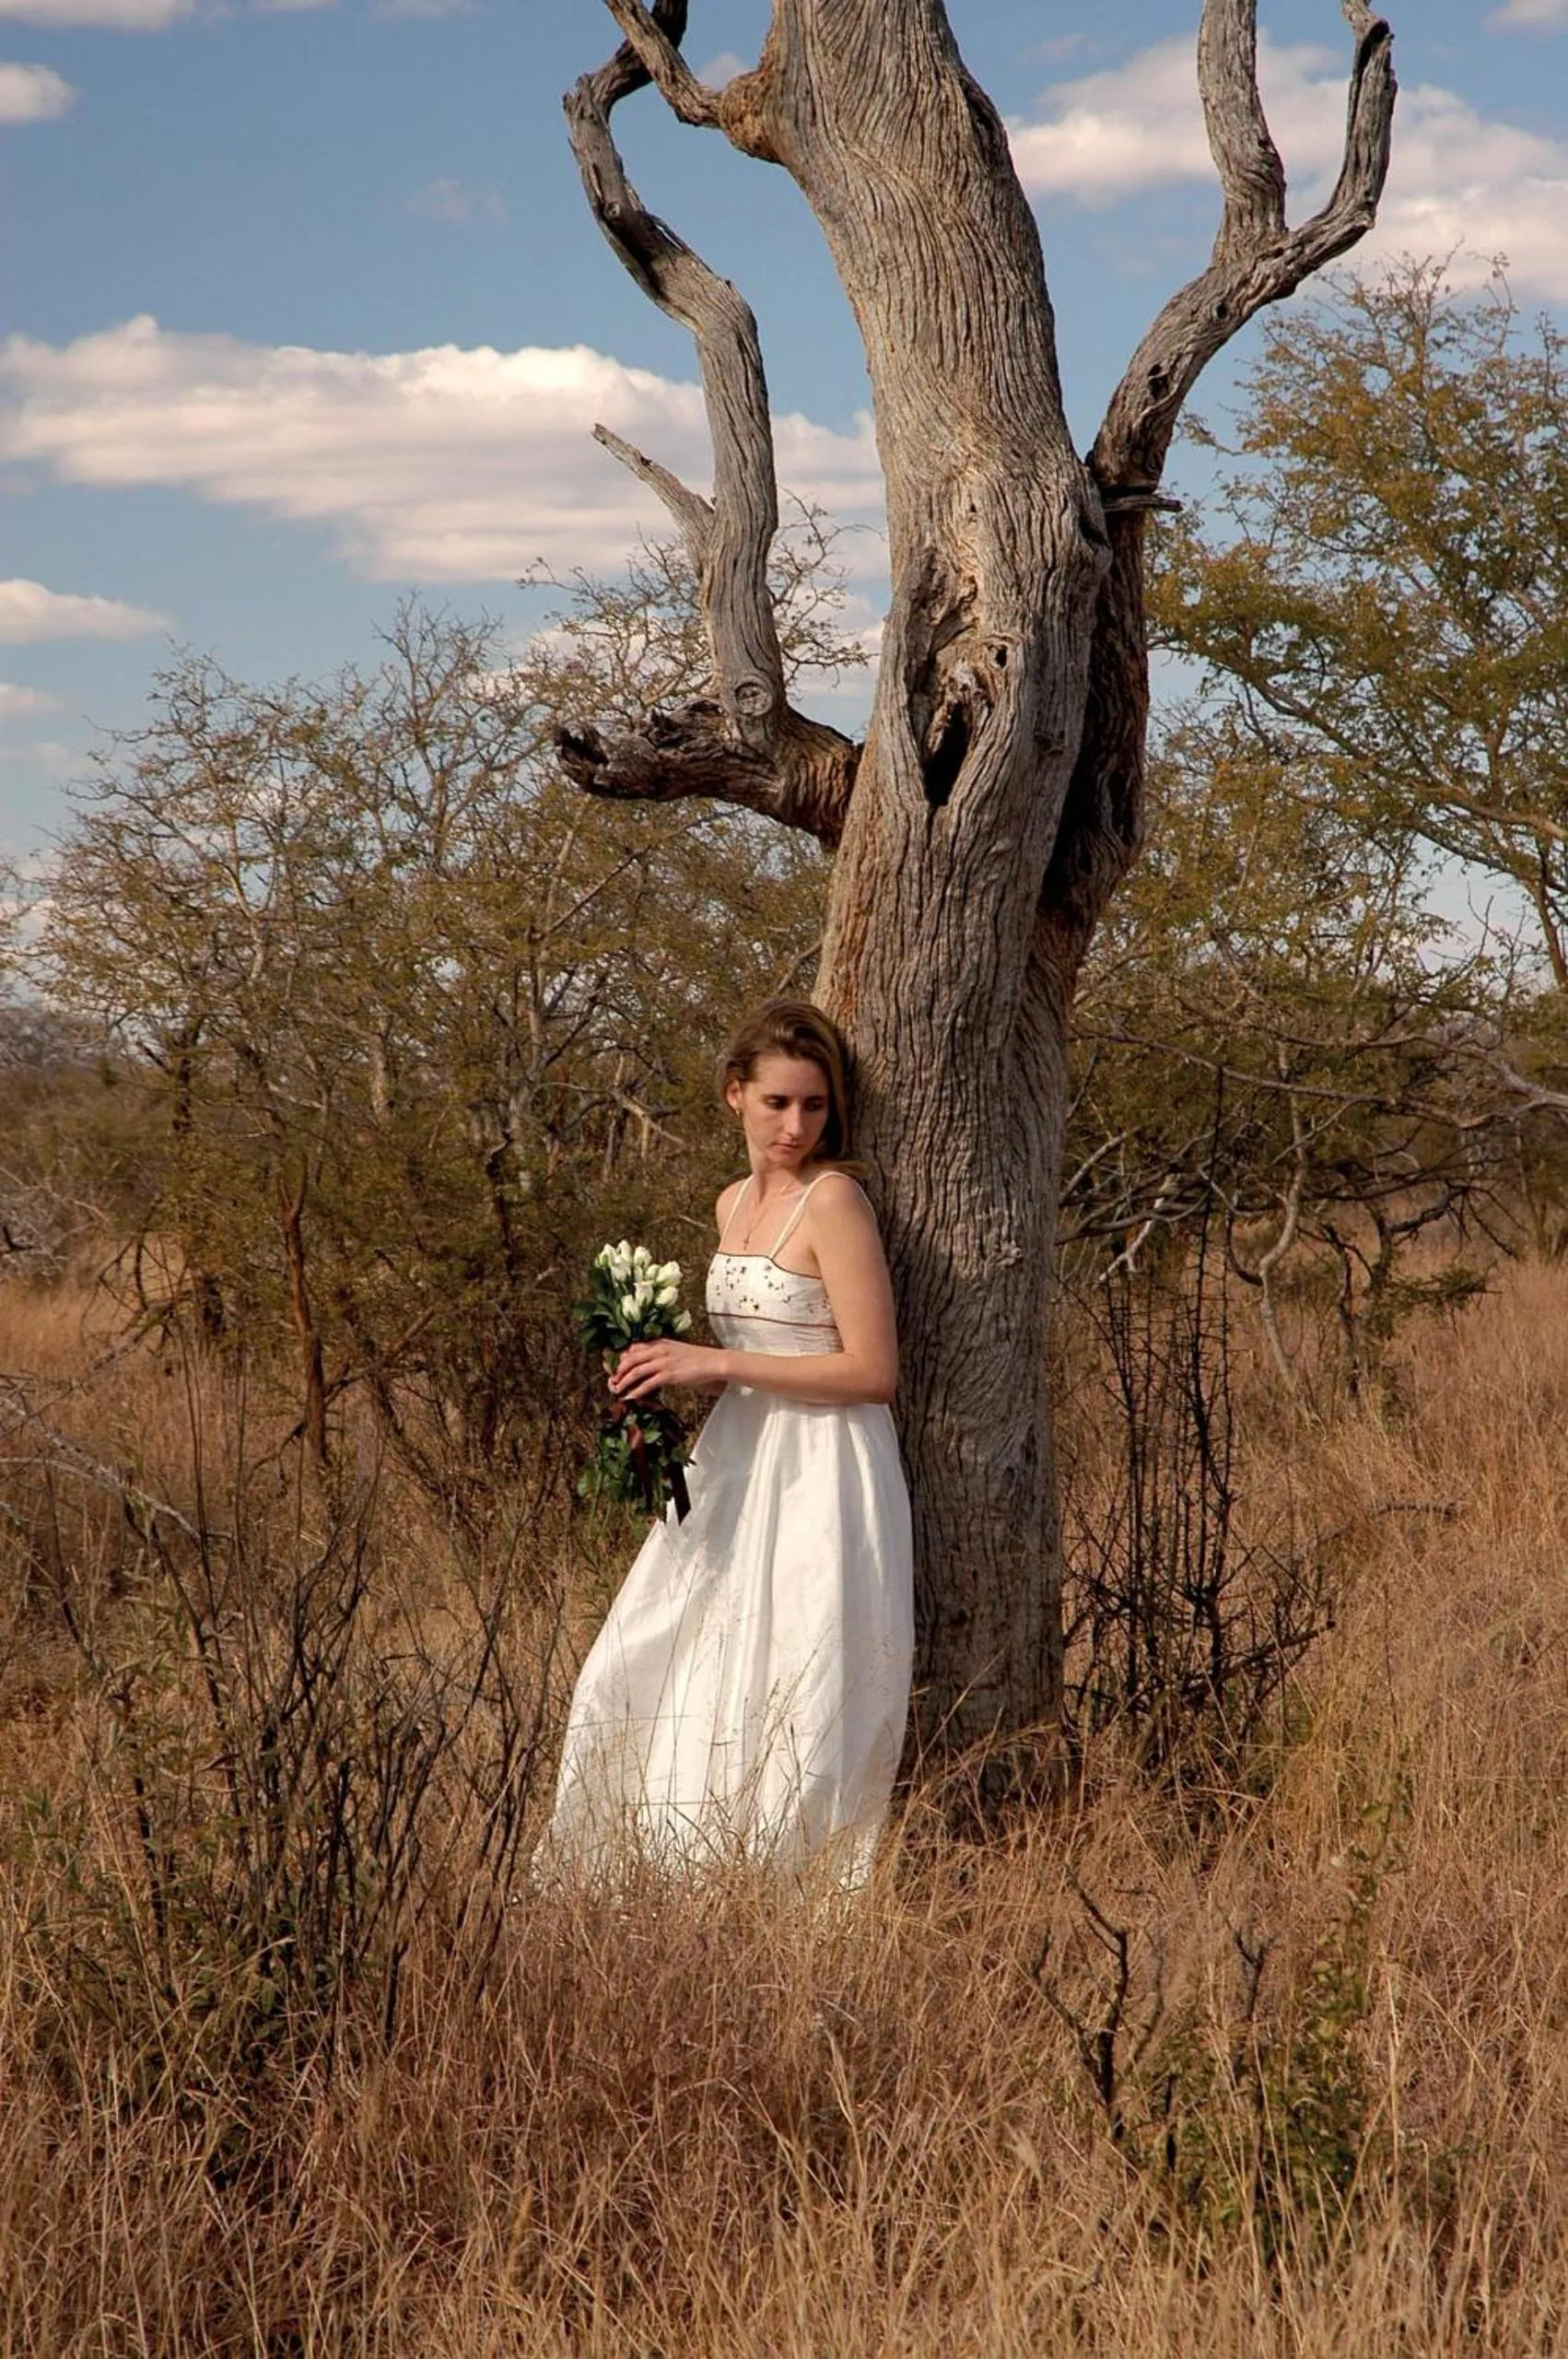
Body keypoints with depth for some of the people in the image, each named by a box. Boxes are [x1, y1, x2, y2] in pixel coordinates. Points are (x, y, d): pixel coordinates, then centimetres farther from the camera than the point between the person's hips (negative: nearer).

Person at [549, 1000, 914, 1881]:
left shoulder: (835, 1199, -13)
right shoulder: (734, 1204, 12)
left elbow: (872, 1371, -18)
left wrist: (715, 1363, -17)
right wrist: (674, 1378, 3)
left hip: (820, 1480, -9)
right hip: (741, 1466, 9)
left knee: (789, 1706, -5)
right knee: (647, 1675, 11)